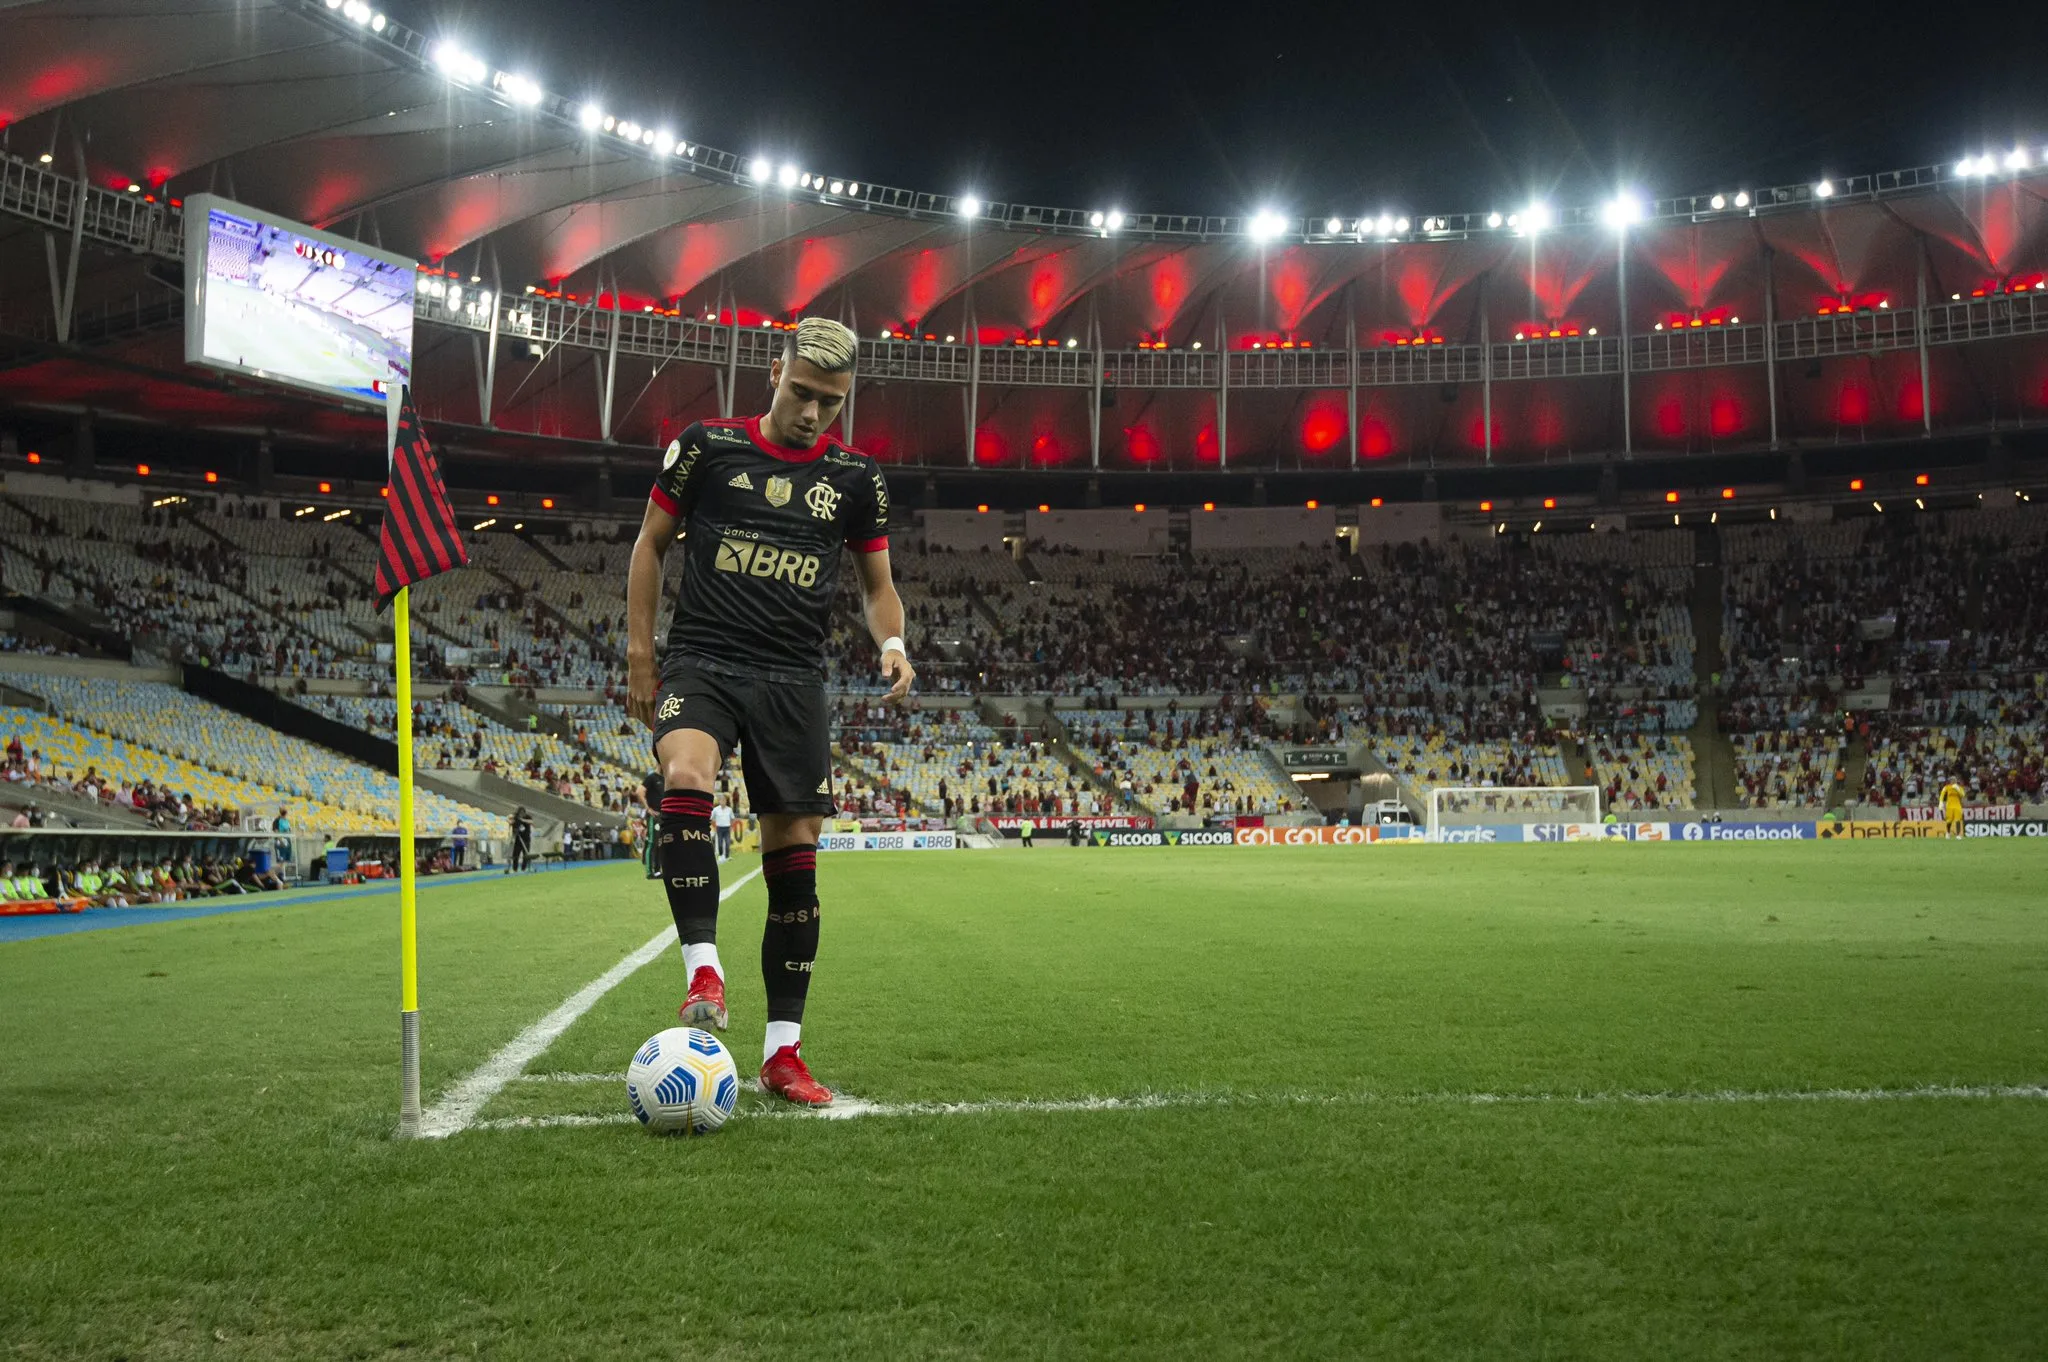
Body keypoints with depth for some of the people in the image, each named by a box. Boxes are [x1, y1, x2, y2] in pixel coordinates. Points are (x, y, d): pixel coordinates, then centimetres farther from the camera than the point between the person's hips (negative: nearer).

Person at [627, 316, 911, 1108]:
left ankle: (782, 1052, 9)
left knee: (794, 855, 0)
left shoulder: (855, 478, 8)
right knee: (687, 776, -34)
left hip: (794, 682, 2)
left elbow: (877, 582, 17)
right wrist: (639, 654, 5)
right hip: (702, 663, -2)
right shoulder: (707, 446, 2)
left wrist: (892, 644, -5)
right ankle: (704, 969, -30)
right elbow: (652, 543, 10)